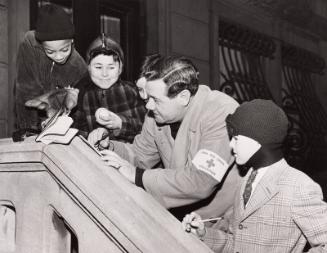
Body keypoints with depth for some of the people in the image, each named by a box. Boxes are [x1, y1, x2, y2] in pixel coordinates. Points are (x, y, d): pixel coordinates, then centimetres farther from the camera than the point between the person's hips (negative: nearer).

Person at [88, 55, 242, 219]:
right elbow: (141, 156, 12)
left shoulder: (222, 114, -27)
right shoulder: (158, 113, -3)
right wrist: (109, 147, -9)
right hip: (180, 214, 6)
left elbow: (200, 182, -34)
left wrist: (137, 176, -28)